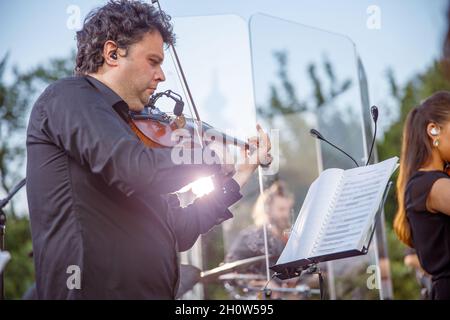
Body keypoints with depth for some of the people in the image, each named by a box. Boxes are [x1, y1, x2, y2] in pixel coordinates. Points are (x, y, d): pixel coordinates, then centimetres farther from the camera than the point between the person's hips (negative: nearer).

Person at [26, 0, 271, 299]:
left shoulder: (116, 125, 20)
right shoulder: (68, 97, -3)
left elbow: (177, 233, 22)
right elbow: (139, 171, -21)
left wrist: (238, 178, 19)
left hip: (155, 290, 8)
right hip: (97, 289, -8)